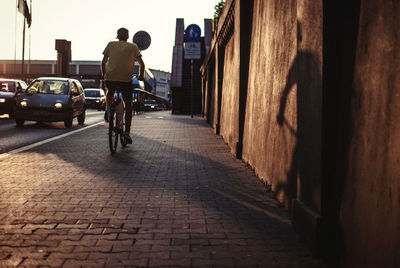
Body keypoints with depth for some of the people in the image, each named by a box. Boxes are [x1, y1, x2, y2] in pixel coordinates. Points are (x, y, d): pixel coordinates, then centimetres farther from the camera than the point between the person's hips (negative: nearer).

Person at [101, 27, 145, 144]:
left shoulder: (111, 44, 14)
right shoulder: (133, 46, 12)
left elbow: (104, 61, 13)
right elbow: (141, 63, 8)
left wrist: (103, 74, 27)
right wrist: (141, 76, 23)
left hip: (110, 78, 1)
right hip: (126, 79, -1)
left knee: (110, 91, 37)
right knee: (128, 105, 9)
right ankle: (127, 132, 1)